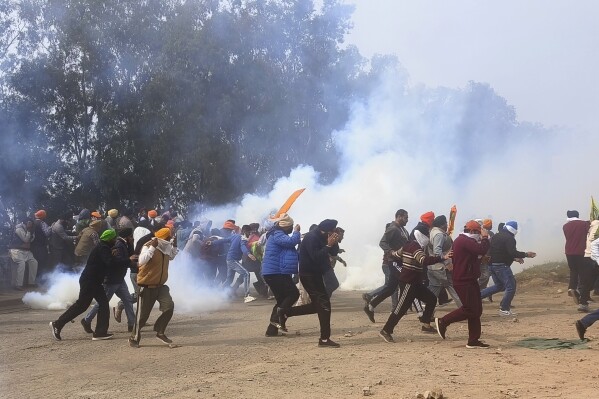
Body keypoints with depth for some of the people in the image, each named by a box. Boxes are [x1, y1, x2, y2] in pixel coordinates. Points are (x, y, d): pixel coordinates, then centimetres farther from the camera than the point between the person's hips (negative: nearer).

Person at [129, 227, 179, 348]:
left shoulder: (165, 248, 7)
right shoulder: (148, 247, -17)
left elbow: (171, 256, 29)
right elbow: (141, 261, -35)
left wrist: (174, 245, 12)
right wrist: (152, 247, -36)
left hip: (160, 286, 7)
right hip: (147, 287, -6)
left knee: (169, 306, -13)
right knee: (142, 314, 1)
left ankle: (160, 332, 4)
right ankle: (134, 338, 21)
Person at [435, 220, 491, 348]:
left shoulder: (464, 241, 19)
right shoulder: (465, 241, -17)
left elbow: (477, 254, 20)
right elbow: (481, 250, -25)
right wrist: (485, 238, -10)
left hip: (469, 280, 11)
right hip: (464, 281, -11)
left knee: (476, 309, 9)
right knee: (470, 309, -10)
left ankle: (473, 341, 10)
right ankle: (442, 322, 2)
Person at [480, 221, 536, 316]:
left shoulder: (496, 236, 17)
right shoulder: (509, 238, -11)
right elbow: (512, 252, -23)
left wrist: (514, 258, 21)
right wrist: (526, 254, -12)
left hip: (491, 264, 9)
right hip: (501, 266, -9)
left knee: (499, 285, 22)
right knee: (511, 287, 0)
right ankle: (504, 309, 0)